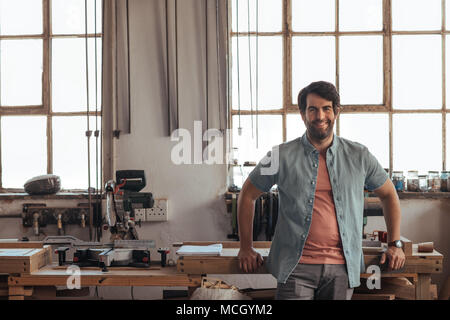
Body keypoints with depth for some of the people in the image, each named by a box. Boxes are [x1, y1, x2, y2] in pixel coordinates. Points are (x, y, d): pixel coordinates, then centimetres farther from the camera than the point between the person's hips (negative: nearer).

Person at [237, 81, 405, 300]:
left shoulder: (359, 156, 6)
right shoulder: (282, 156, -1)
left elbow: (388, 194, 20)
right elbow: (248, 194, 10)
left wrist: (394, 244, 14)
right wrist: (246, 248, 9)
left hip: (342, 268, 2)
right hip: (296, 267, -2)